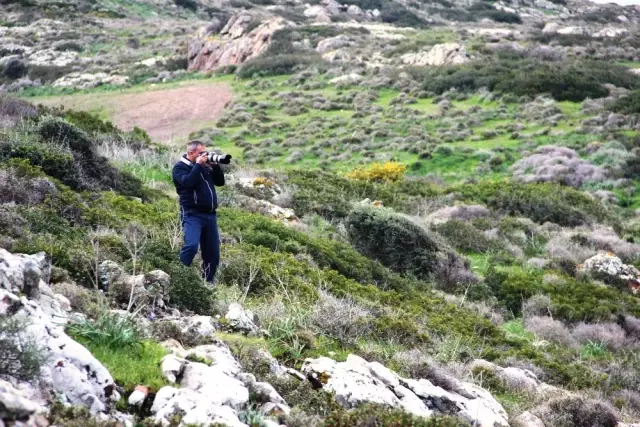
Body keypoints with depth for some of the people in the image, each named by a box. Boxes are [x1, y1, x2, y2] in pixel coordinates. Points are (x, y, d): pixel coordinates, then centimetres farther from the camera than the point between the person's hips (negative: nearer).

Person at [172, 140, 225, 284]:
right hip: (192, 215, -7)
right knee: (191, 246, -27)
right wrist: (198, 165, -14)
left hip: (210, 215, 7)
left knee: (212, 253, 7)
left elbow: (220, 182, 16)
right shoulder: (180, 167, -2)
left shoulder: (206, 166, 16)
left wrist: (215, 166, 3)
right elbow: (188, 182, -21)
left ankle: (209, 282, 19)